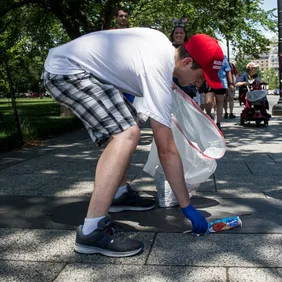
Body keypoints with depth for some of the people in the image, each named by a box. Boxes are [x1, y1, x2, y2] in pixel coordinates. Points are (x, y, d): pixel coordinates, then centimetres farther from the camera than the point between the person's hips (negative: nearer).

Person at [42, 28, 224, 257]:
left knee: (126, 120, 19)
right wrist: (187, 206, -13)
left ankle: (118, 193, 26)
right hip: (66, 70, -11)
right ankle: (92, 231, -25)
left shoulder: (162, 41, 4)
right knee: (127, 134, -24)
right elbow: (167, 151, -20)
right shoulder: (159, 75, -22)